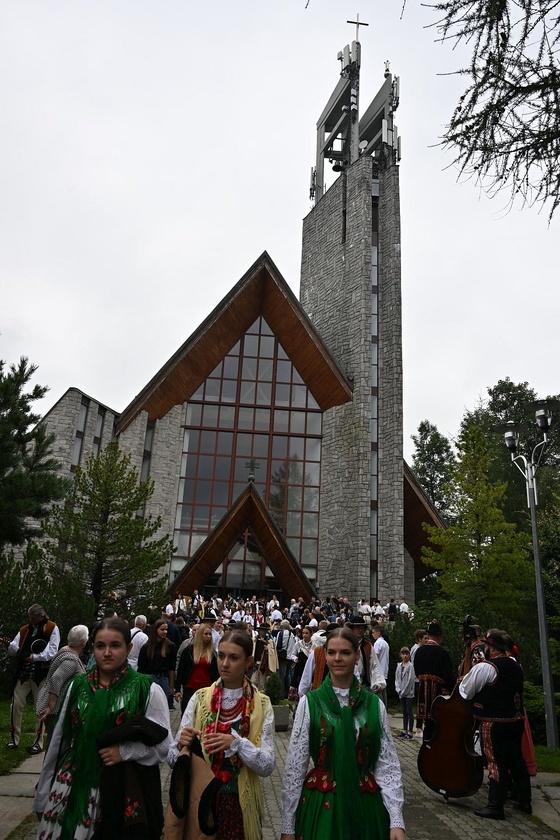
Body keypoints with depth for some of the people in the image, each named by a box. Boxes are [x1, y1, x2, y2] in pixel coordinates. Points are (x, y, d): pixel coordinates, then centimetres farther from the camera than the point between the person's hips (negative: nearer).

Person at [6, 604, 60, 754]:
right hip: (23, 672, 4)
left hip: (41, 674, -4)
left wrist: (36, 657, -21)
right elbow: (12, 650, 5)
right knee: (16, 705, 5)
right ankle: (14, 739, 22)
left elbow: (52, 651, -11)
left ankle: (38, 742, 13)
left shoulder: (52, 628, -5)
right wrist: (12, 646, -17)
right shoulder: (24, 630, 10)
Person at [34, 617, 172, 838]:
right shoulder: (77, 686, 1)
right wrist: (44, 795, 13)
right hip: (74, 787, 3)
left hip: (124, 791, -2)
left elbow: (163, 747, -5)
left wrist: (124, 751, -17)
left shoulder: (148, 690, -8)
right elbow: (58, 743, 9)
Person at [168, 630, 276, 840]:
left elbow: (268, 766, -12)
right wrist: (182, 745, -25)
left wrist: (236, 743, -26)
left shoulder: (261, 704, -8)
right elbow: (172, 758, -4)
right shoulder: (200, 698, -5)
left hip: (240, 802, -1)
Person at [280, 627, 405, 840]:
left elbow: (387, 765, -2)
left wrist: (396, 821, -10)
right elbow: (294, 767, -5)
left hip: (365, 805, 2)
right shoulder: (310, 703, -8)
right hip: (320, 804, -2)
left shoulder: (374, 704, -2)